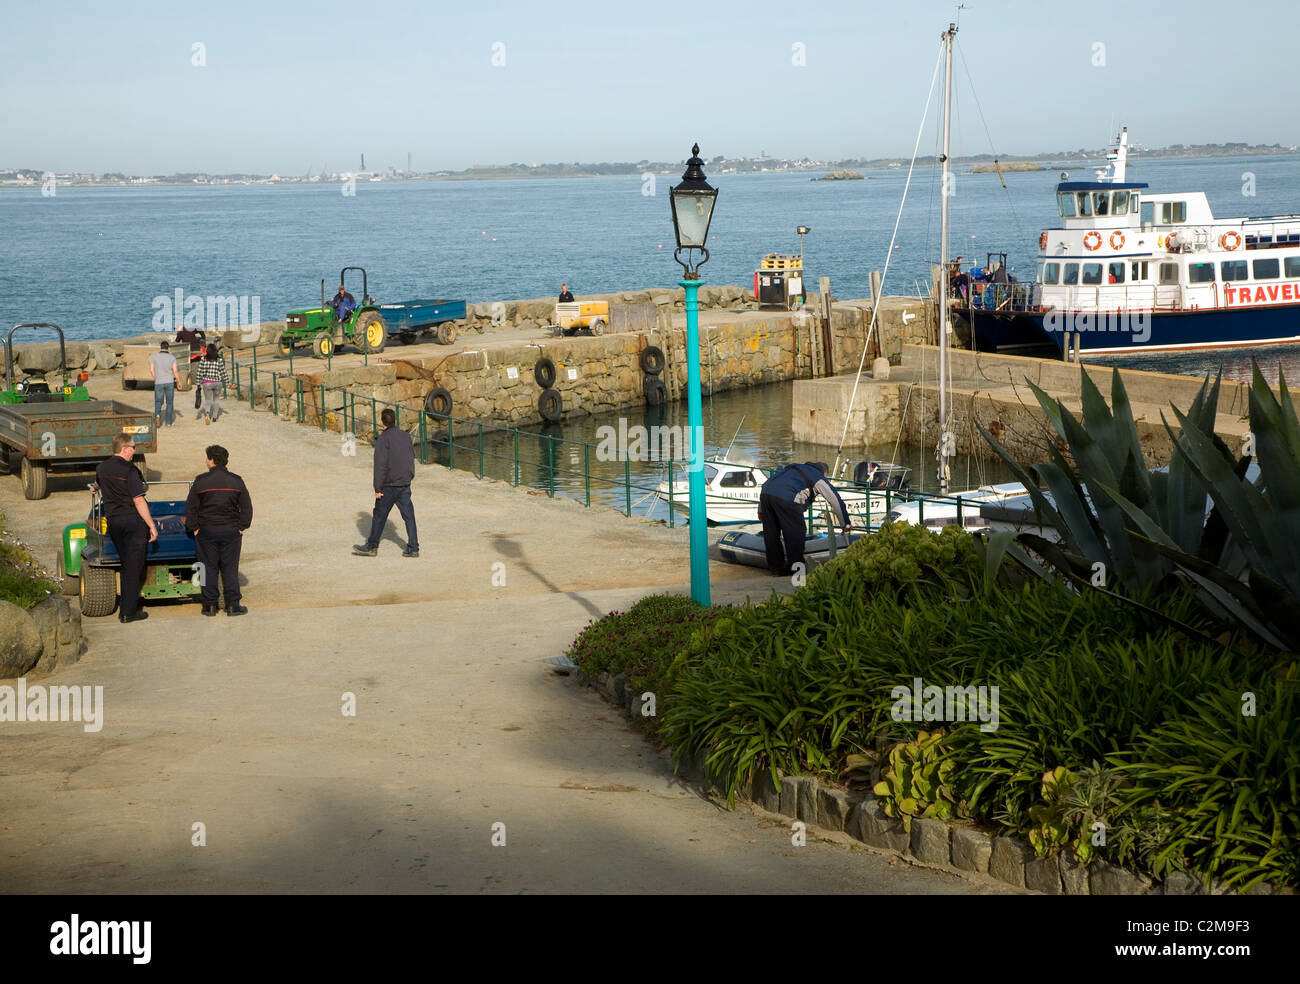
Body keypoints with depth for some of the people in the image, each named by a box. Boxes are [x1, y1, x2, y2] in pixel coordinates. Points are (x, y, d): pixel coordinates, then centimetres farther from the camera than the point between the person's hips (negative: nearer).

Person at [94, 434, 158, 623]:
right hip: (132, 519, -6)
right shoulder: (129, 470, -13)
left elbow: (97, 485, 33)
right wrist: (152, 526, -14)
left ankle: (125, 609, 19)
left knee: (126, 565, 18)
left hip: (112, 520, 6)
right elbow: (138, 501, -17)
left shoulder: (102, 468, 9)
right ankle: (129, 612, -2)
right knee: (134, 567, -1)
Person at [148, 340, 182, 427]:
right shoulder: (172, 357, -4)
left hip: (159, 383, 0)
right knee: (169, 402, 13)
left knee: (158, 401, 10)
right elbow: (175, 371, -8)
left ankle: (157, 414, -18)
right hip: (169, 382, 0)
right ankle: (169, 422, 16)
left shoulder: (154, 357, -2)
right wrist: (178, 381, 4)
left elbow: (151, 370, -3)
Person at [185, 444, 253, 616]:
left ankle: (210, 605, 9)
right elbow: (247, 507, 2)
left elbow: (190, 507, -4)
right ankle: (232, 605, 6)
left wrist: (194, 528, 3)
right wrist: (241, 526, 7)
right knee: (230, 568, 7)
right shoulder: (236, 481, 0)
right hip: (231, 531, 1)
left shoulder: (200, 481, -6)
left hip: (206, 531, -1)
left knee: (208, 568, 7)